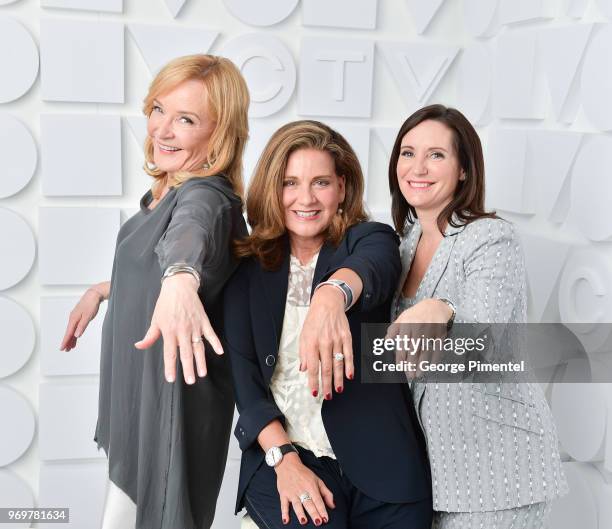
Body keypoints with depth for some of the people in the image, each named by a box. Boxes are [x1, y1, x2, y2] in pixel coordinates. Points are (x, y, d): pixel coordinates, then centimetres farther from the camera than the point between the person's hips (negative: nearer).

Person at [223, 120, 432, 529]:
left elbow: (370, 266, -22)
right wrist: (283, 458, -12)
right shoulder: (249, 269, 8)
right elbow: (242, 372, 1)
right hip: (284, 451, 0)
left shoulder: (369, 239, 3)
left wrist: (333, 293, -45)